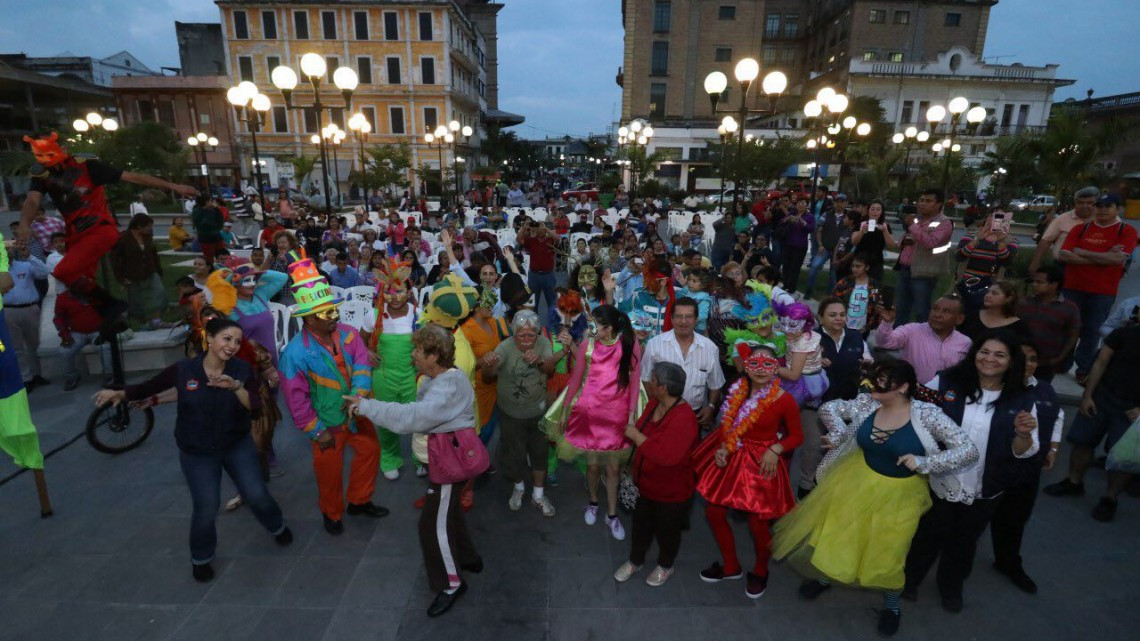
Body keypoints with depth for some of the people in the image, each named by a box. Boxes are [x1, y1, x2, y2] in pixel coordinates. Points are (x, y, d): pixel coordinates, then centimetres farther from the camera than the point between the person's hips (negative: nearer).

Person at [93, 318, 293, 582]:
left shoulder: (241, 370, -13)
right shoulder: (183, 369, -14)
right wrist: (120, 394, -19)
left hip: (237, 445, 1)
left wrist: (236, 386, -39)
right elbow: (147, 387, -2)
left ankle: (277, 527, 35)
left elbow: (256, 406, -23)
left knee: (256, 495, 3)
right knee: (206, 508, 3)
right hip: (197, 452, -1)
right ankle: (202, 558, 32)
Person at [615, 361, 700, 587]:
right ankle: (635, 561, 47)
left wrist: (635, 435, -33)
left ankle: (665, 566, 45)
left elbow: (667, 456, -40)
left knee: (666, 530, 19)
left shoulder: (684, 418, -32)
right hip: (645, 482, 7)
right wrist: (634, 465, 8)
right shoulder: (654, 404, -6)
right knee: (640, 524, 23)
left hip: (671, 491, -7)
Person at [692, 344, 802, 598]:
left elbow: (797, 436, -5)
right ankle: (731, 566, 38)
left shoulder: (784, 401, -18)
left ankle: (760, 571, 40)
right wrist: (722, 447, -8)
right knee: (714, 512, 13)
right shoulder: (737, 391, -7)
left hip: (762, 463, -5)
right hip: (731, 456, 5)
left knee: (758, 524, 5)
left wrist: (775, 449, -20)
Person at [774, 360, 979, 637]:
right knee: (835, 527, 13)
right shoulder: (867, 403, -13)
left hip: (898, 493, -3)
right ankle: (825, 575, 44)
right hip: (859, 481, 3)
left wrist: (923, 462, -29)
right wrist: (840, 434, -13)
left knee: (887, 550, 11)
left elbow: (968, 450, -21)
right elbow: (828, 408, 2)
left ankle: (891, 605, 42)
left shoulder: (926, 415, -22)